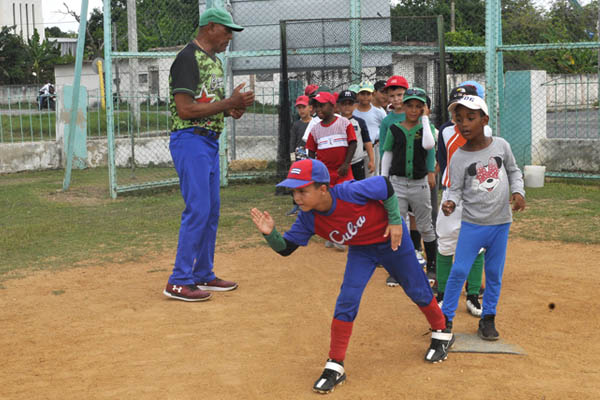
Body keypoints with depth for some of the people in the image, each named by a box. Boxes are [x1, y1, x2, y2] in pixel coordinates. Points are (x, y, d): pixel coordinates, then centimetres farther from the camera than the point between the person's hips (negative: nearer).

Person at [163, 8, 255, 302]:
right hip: (190, 140, -10)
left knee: (211, 211, 12)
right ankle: (179, 282, -5)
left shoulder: (214, 61, 17)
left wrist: (232, 109, 3)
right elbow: (185, 109, -21)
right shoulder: (188, 59, -13)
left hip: (210, 142, 10)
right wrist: (228, 103, -18)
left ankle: (203, 274, 22)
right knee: (197, 210, -11)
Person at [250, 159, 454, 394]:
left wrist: (395, 221, -19)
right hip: (360, 250, 3)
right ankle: (335, 367, 2)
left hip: (392, 239, -3)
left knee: (416, 290, 14)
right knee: (346, 301, -8)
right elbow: (285, 248, -18)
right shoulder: (308, 219, -24)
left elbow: (386, 186, -23)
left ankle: (441, 335, 41)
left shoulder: (351, 192, -38)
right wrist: (270, 233, -38)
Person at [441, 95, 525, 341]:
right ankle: (445, 318, 11)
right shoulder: (459, 157, -9)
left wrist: (517, 191, -5)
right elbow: (456, 189, -8)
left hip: (500, 223, 2)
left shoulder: (501, 146, -3)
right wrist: (451, 203, -28)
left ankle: (488, 318, 27)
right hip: (472, 224, -2)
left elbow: (513, 171, 11)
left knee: (494, 273, 12)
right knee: (459, 271, -2)